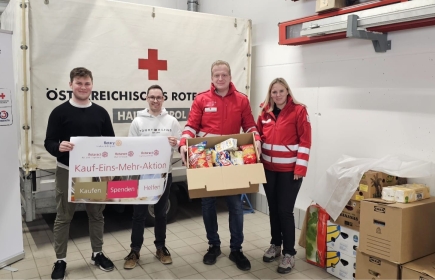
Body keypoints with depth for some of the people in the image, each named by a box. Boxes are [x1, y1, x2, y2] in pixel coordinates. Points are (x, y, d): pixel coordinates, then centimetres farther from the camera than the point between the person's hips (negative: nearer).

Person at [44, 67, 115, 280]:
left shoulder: (100, 112, 4)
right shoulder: (60, 112, -5)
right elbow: (49, 143, -6)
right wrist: (59, 147, -28)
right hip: (67, 172, -2)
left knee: (96, 214, 13)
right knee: (63, 216, 7)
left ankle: (97, 254, 29)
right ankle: (60, 260, 22)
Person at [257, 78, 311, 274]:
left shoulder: (298, 110, -7)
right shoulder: (265, 112, 7)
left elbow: (305, 141, -10)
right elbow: (259, 136, 16)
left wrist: (300, 168, -15)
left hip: (289, 170, -5)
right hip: (268, 169, 5)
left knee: (285, 210, -2)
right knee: (273, 208, 14)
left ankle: (289, 254, 12)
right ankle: (275, 245, 31)